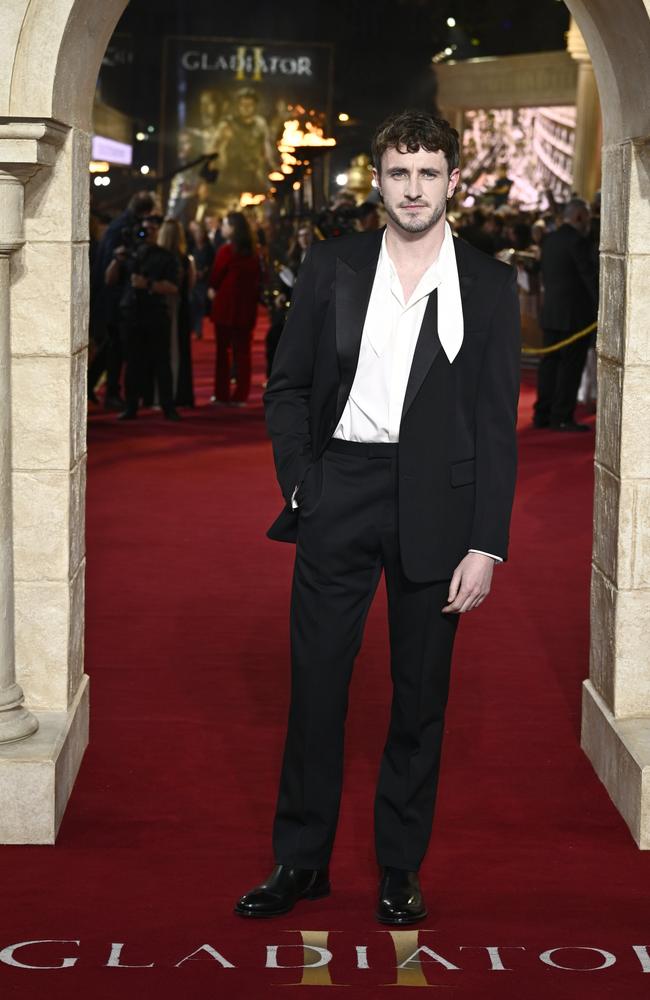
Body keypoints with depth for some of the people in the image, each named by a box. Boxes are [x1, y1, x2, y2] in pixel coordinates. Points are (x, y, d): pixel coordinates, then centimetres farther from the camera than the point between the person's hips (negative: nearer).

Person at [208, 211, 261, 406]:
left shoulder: (226, 250, -12)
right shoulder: (252, 253, 5)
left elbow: (216, 275, -5)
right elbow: (257, 277, 9)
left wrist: (213, 288, 15)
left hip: (226, 305, -5)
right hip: (246, 307, 5)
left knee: (222, 350, 4)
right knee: (242, 351, 7)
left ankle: (222, 393, 5)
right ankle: (241, 395, 7)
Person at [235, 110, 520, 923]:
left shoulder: (488, 284, 2)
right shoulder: (331, 268, 5)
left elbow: (497, 422, -1)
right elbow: (286, 387, 10)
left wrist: (487, 544, -7)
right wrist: (299, 484, -3)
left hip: (436, 506, -1)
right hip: (340, 491, 1)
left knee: (420, 691, 8)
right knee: (315, 681, 4)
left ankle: (400, 869, 21)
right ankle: (300, 862, 17)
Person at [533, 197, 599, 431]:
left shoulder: (549, 240, 11)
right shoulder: (579, 241, -15)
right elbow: (590, 276, -15)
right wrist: (600, 307, -10)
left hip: (551, 313, 8)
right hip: (575, 314, -8)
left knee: (550, 362, 11)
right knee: (571, 365, -3)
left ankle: (543, 414, 14)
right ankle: (562, 417, -3)